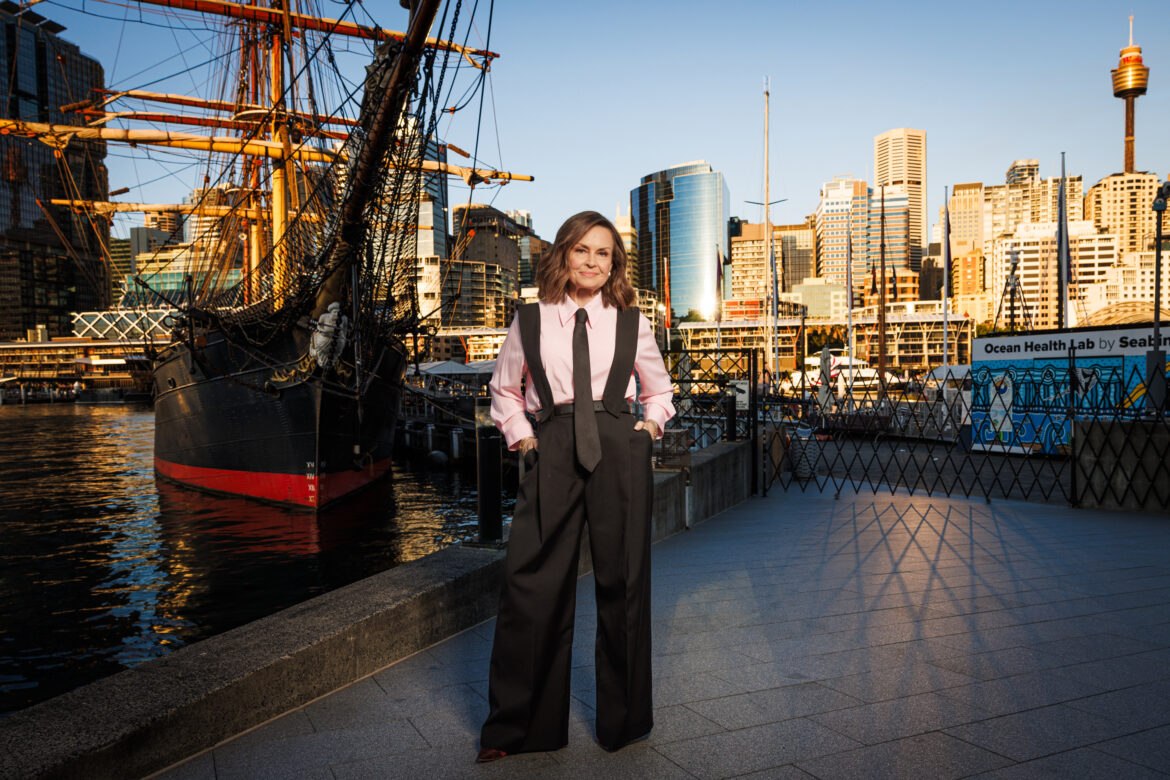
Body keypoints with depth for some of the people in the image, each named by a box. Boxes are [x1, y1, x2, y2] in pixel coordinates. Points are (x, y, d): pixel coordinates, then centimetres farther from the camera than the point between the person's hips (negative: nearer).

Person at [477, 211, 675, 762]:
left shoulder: (631, 322, 8)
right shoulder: (530, 320, 6)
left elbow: (659, 389, 22)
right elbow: (504, 388, 18)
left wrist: (650, 427, 6)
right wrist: (520, 437, 6)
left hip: (619, 452, 1)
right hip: (552, 453, 0)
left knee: (621, 584, 6)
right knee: (531, 587, -4)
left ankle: (623, 720, 26)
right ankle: (514, 726, 15)